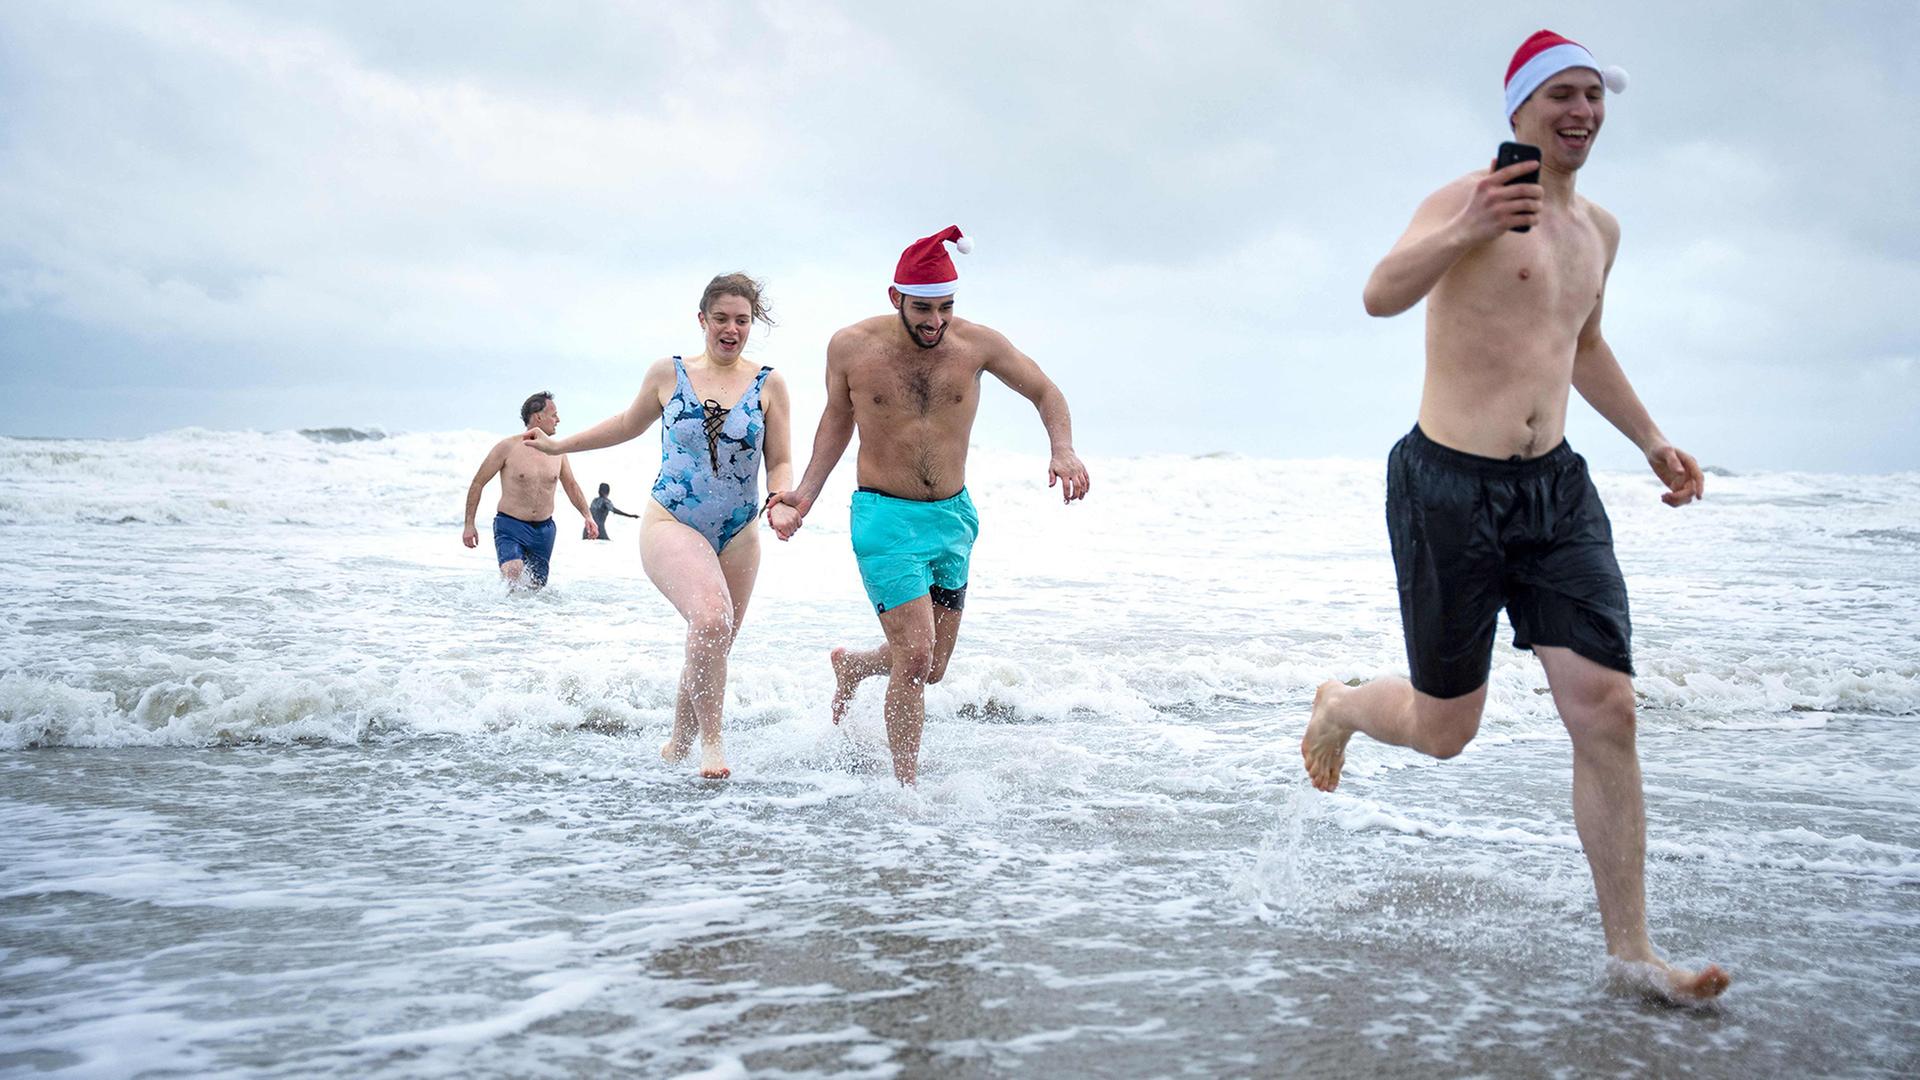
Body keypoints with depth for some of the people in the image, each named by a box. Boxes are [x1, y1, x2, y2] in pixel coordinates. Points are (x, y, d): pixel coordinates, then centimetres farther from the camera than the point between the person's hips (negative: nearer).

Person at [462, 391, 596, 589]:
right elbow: (478, 483, -2)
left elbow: (571, 485, 22)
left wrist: (586, 515, 11)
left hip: (544, 530, 5)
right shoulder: (508, 447, -8)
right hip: (510, 527, -5)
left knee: (536, 587, 6)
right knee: (513, 573, -29)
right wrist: (469, 524, -5)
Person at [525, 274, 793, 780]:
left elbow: (781, 462, 5)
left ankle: (678, 744, 32)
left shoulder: (769, 384, 2)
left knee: (713, 648, 9)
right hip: (671, 525, -2)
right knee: (711, 620, -28)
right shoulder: (668, 373, 3)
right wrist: (560, 444, 27)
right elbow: (630, 424, 20)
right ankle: (710, 738, -15)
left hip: (738, 537, 3)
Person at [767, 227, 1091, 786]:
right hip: (885, 517, -3)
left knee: (931, 668, 12)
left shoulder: (977, 343, -5)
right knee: (915, 656, -16)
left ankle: (851, 665, 45)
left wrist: (1063, 450, -10)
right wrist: (805, 494, 2)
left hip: (953, 517, 4)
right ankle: (907, 787, 1)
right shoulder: (851, 346, -7)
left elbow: (1045, 391, 8)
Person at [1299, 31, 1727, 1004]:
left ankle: (1630, 948, 5)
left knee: (1607, 711, -4)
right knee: (1443, 730, 4)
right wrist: (1461, 236, -44)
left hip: (1556, 487, 6)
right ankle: (1337, 706, 39)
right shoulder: (1468, 201, -9)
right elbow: (1381, 296, -26)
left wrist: (1651, 440, 29)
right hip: (1451, 487, -6)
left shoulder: (1599, 229, 16)